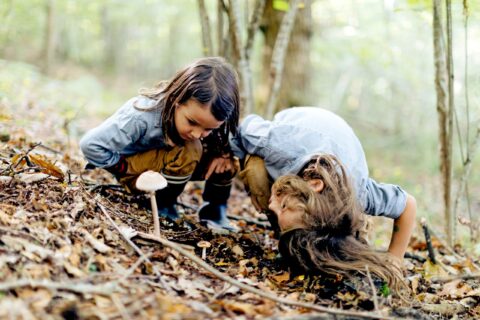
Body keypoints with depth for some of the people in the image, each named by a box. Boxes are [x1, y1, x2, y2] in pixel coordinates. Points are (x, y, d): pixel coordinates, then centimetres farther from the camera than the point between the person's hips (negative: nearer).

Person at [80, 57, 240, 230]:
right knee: (187, 151, -33)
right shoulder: (141, 116, -36)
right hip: (133, 167, -5)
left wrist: (225, 151, -24)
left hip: (172, 165, 5)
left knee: (227, 154, -17)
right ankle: (163, 206, -12)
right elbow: (90, 144, -31)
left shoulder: (207, 114, -22)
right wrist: (126, 169, -21)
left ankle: (214, 209, 2)